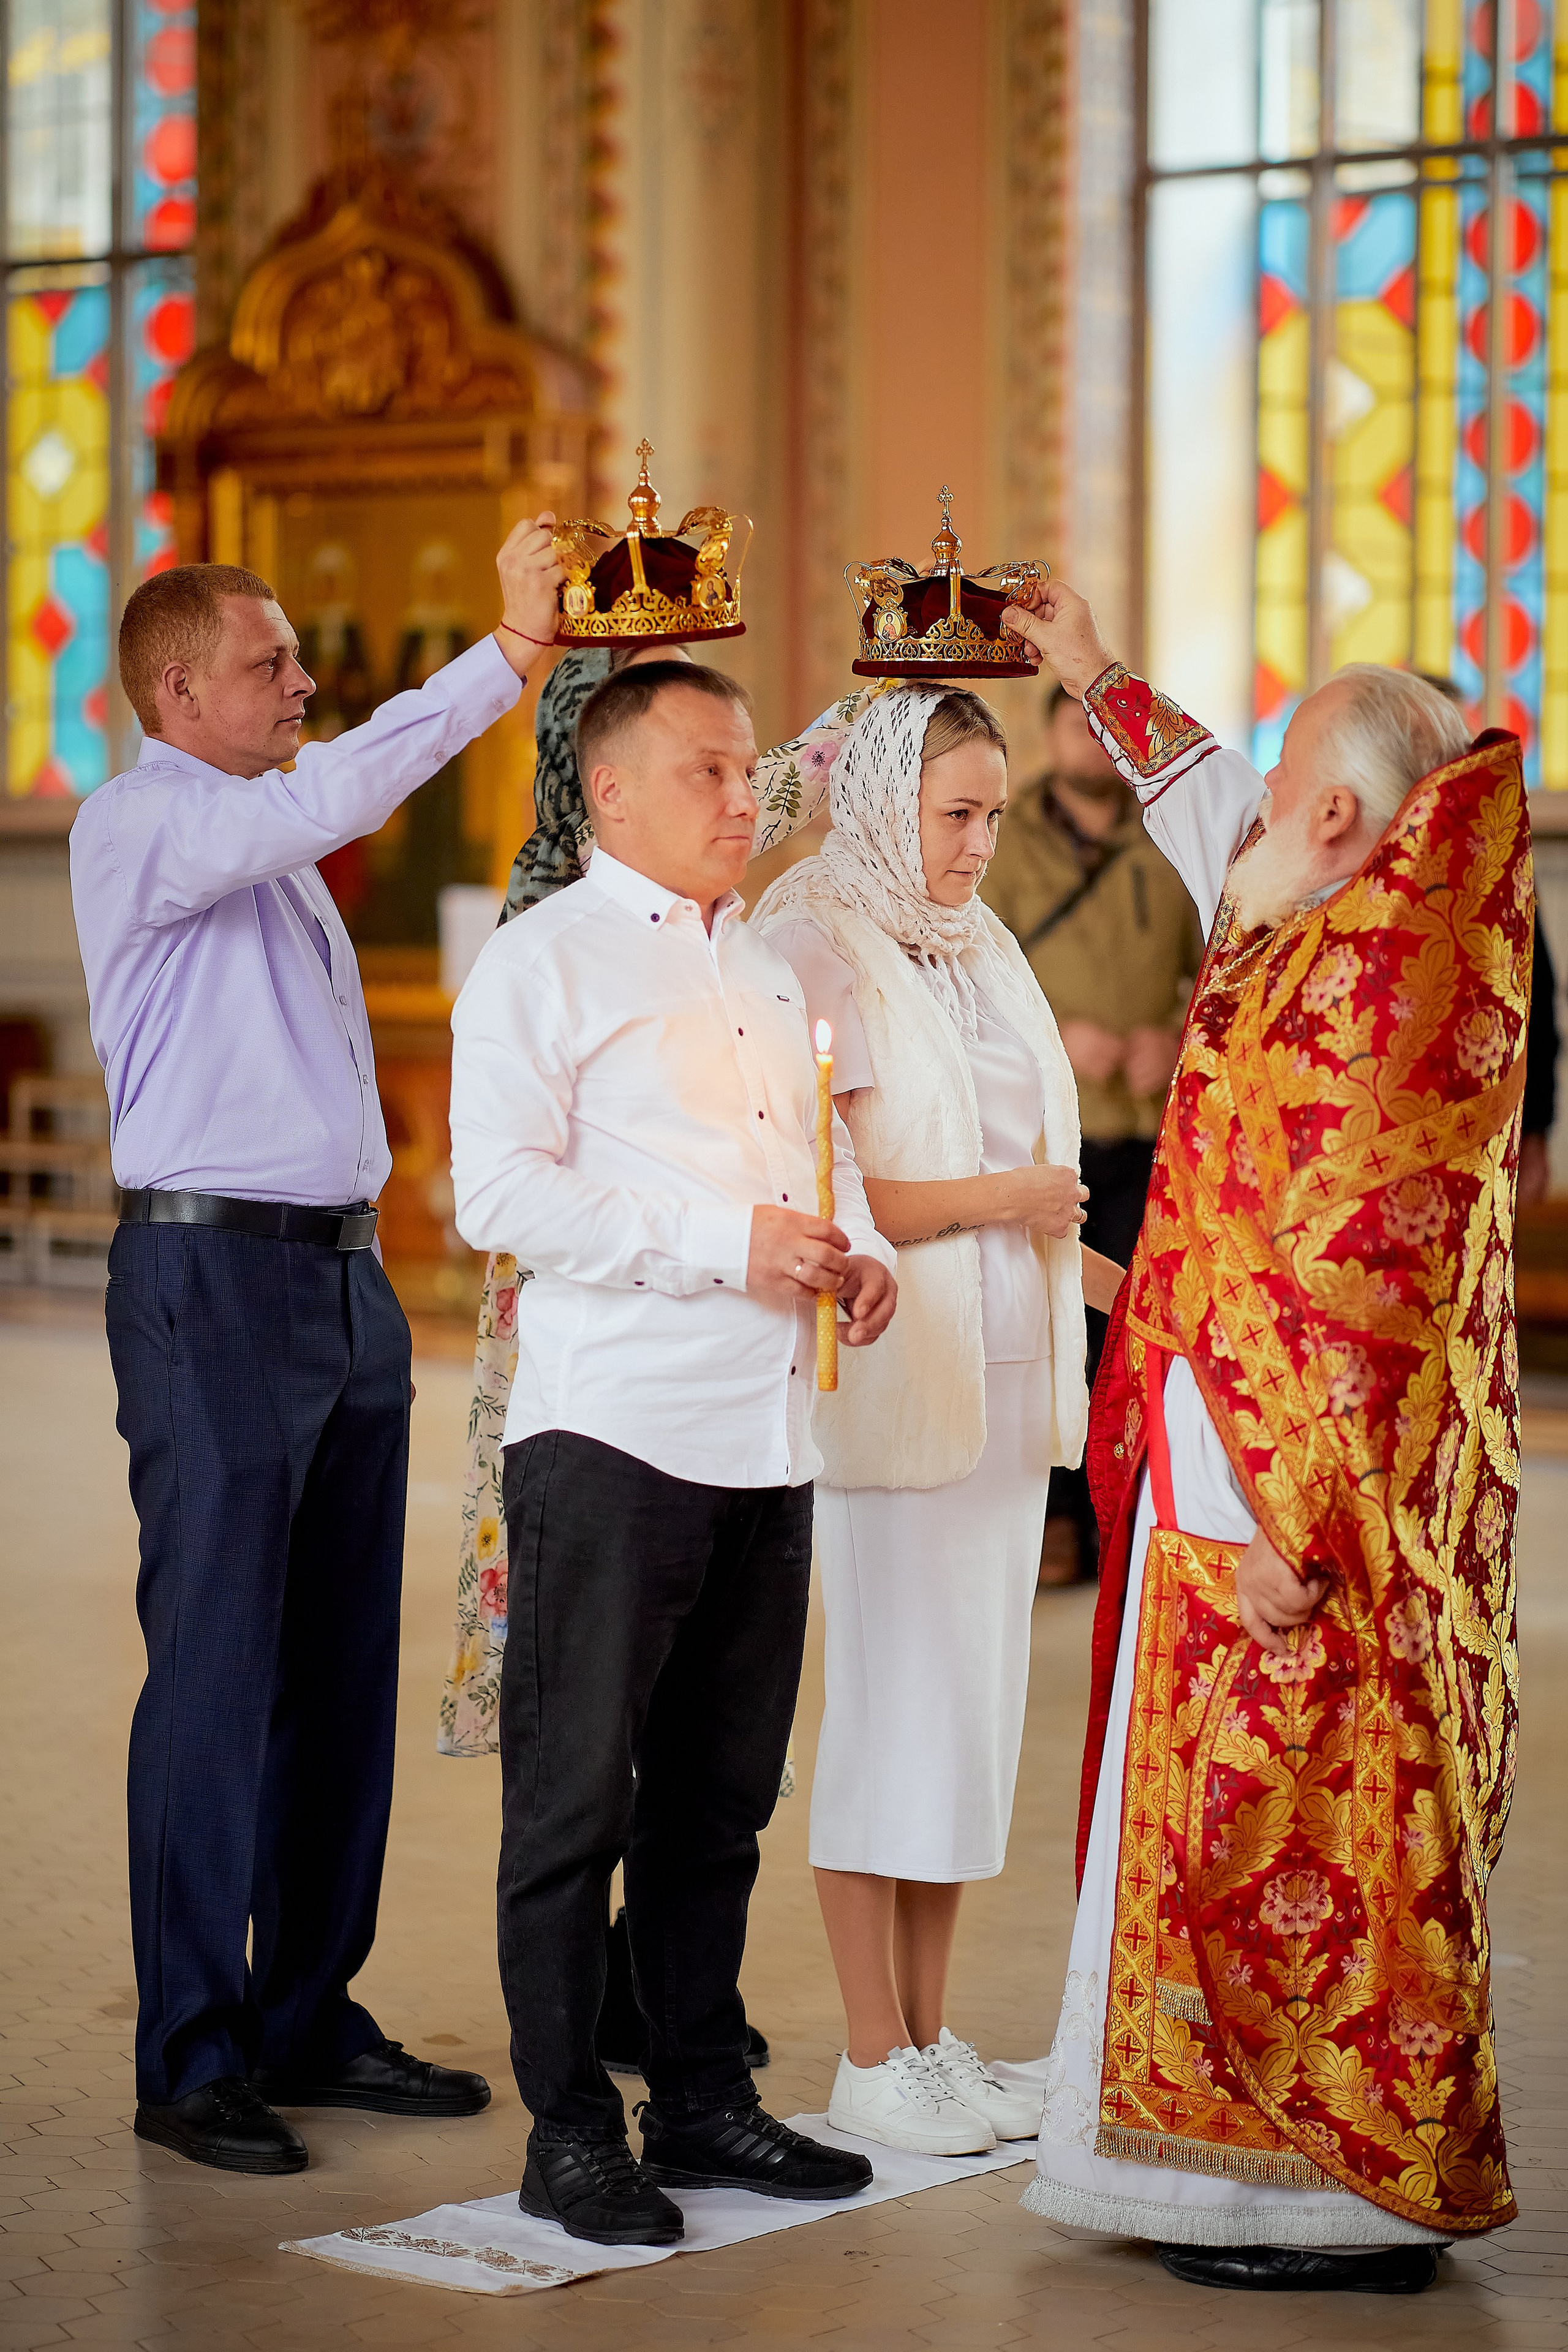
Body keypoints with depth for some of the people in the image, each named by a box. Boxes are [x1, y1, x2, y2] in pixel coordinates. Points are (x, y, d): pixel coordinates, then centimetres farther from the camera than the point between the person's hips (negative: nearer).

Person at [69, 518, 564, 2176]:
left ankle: (310, 2021, 18)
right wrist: (509, 650, -21)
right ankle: (192, 2061, 0)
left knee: (340, 1670, 9)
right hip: (213, 1277, -8)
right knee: (217, 1669, -6)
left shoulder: (270, 843, 20)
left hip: (342, 1275, 8)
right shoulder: (140, 826, -7)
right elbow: (340, 793, -22)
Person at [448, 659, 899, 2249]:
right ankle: (568, 2133, 5)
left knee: (718, 1799, 13)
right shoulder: (545, 962, -3)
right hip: (611, 1439, -7)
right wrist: (728, 1244, -17)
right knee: (575, 1802, -2)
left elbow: (825, 1151, 30)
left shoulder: (770, 974, 20)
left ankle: (702, 2101, 22)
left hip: (767, 1444, 7)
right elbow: (501, 1189, -14)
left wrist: (861, 1251, 7)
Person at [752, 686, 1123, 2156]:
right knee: (892, 1707, -3)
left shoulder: (981, 952, 15)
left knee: (976, 1703, 10)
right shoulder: (818, 952, -9)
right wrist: (993, 1199, -13)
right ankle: (873, 2059, 6)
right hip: (889, 1383, -8)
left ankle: (932, 2035, 18)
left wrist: (1081, 1260, 9)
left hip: (1009, 1375, 8)